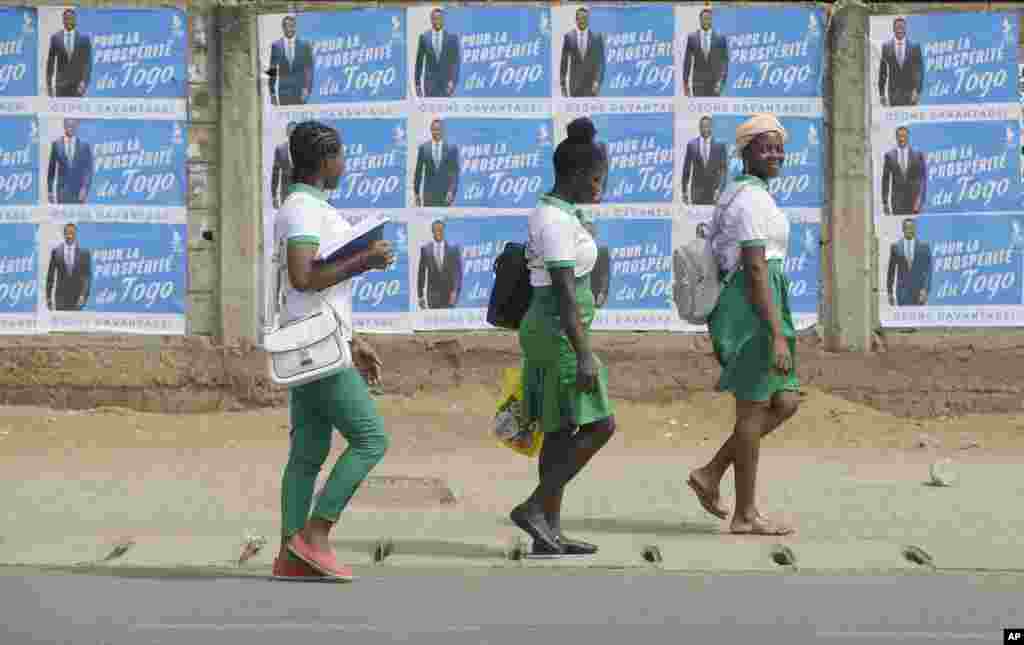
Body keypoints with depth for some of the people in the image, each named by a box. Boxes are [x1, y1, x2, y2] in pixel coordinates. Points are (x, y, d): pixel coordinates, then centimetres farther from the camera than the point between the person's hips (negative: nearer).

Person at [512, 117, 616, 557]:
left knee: (561, 431, 10)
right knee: (599, 427, -6)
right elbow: (564, 292, -23)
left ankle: (549, 532, 11)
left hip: (549, 330, 10)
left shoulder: (550, 213, 13)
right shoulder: (558, 223, -19)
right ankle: (534, 508, -5)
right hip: (560, 335, -10)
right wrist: (584, 355, -25)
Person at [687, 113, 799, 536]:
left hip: (738, 307, 10)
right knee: (754, 409, -2)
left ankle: (711, 474, 13)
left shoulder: (736, 194, 17)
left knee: (785, 402, 12)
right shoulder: (753, 199, -14)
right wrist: (778, 335, -23)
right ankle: (745, 515, 5)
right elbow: (756, 270, -20)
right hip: (754, 308, -10)